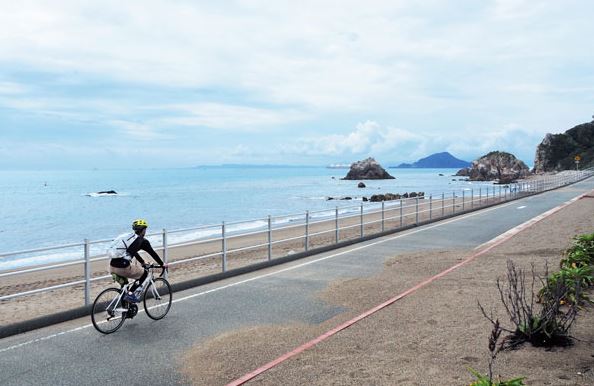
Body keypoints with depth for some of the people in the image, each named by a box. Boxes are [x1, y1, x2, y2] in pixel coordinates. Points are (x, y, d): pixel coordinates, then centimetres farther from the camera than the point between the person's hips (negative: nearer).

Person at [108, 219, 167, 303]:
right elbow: (153, 254, 13)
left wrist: (143, 262, 52)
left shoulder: (128, 237, 24)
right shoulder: (143, 241, 3)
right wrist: (162, 264, 27)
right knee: (144, 272, 15)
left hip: (112, 267, 7)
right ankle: (130, 294, 3)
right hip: (123, 267, -7)